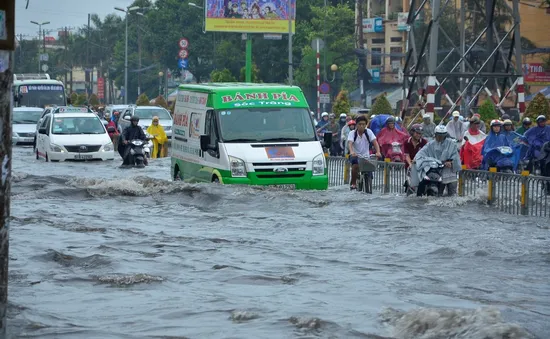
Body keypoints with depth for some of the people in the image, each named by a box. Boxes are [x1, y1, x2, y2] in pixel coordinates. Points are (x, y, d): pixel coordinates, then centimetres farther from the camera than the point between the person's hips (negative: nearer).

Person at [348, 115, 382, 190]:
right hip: (355, 155, -2)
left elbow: (375, 142, -16)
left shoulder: (368, 132, -5)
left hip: (365, 156, 2)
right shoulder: (352, 133, -8)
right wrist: (351, 152, -47)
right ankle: (353, 183, -15)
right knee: (355, 165, -32)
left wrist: (378, 152, -34)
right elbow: (350, 143, -25)